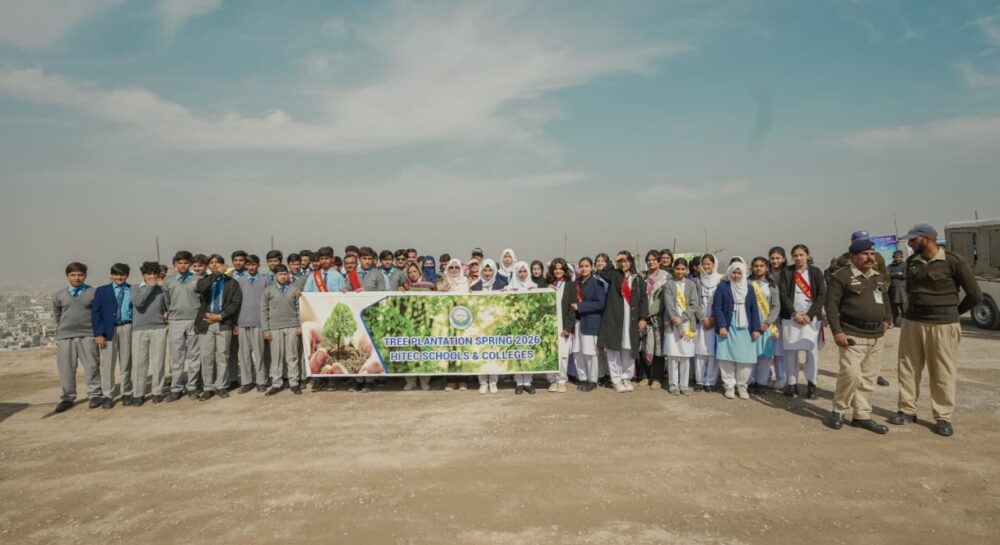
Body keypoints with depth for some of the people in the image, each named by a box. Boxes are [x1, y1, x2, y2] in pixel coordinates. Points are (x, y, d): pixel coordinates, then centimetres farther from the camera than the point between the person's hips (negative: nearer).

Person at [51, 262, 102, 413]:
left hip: (88, 336, -2)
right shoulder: (58, 295, 7)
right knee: (66, 369, 6)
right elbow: (56, 316, 17)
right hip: (65, 336, 2)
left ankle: (94, 395, 12)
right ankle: (67, 398, 15)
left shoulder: (94, 293, 0)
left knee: (91, 367, 2)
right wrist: (66, 327, 15)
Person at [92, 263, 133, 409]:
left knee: (126, 363, 6)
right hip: (108, 330, 0)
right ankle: (107, 395, 9)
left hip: (127, 328, 0)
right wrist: (98, 333, -5)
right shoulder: (102, 291, 7)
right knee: (107, 364, 1)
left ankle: (126, 394, 15)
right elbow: (95, 312, 3)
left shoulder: (133, 291, 7)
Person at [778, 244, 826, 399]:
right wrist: (794, 314, -10)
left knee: (812, 351, -3)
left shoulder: (816, 272, 5)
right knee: (791, 351, 0)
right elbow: (783, 295, 0)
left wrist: (810, 315, -9)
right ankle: (791, 384, 9)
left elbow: (822, 296, 0)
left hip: (812, 318, 0)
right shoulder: (787, 272, 5)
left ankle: (811, 384, 9)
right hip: (791, 317, 0)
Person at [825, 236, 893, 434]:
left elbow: (885, 300, 30)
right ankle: (838, 411, 3)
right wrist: (837, 331, -18)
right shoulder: (842, 276, -9)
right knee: (851, 373, -16)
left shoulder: (879, 277, 15)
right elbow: (831, 304, -12)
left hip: (874, 336, 7)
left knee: (868, 378, 10)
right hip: (852, 335, -7)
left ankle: (862, 416, 20)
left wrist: (887, 319, 16)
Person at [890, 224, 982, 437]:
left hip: (942, 324, -5)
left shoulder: (954, 261, -9)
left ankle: (944, 417, 12)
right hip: (912, 321, 5)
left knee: (942, 372, 2)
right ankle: (908, 410, 19)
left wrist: (953, 313, 6)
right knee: (908, 368, 8)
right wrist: (914, 309, 15)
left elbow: (975, 295, -3)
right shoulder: (911, 262, 7)